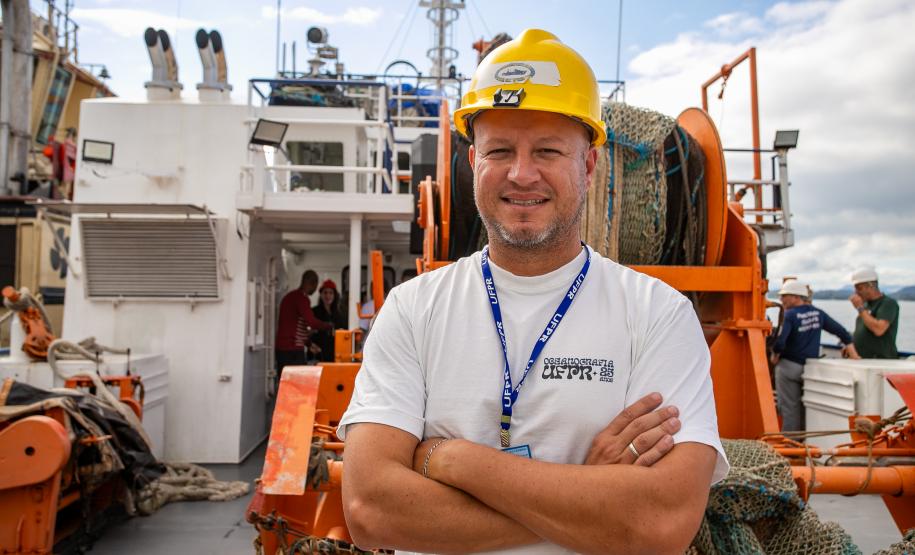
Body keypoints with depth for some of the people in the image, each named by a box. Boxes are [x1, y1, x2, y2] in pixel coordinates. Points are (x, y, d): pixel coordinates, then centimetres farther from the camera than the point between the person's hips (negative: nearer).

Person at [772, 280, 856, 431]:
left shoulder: (790, 315, -14)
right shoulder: (818, 313, 6)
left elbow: (780, 341, -24)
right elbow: (841, 331, 10)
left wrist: (776, 354, -5)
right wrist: (853, 355, 15)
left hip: (789, 366, -6)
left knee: (789, 408, 1)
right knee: (806, 409, 16)